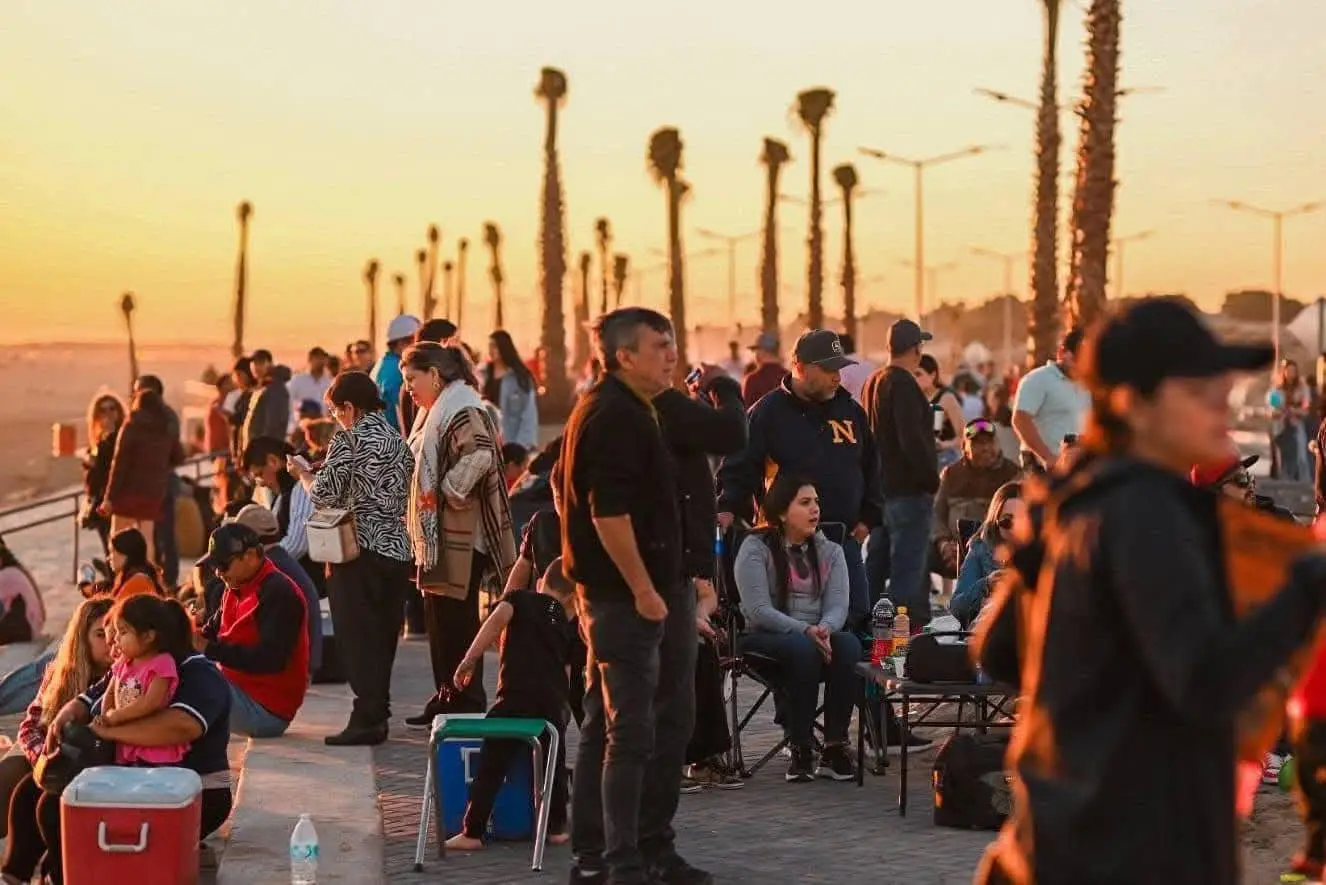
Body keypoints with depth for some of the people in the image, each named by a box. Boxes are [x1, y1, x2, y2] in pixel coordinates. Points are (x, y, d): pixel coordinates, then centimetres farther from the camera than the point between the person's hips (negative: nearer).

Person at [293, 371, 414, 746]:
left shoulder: (348, 441, -8)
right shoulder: (399, 441, 13)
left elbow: (324, 495, -10)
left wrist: (303, 474, 8)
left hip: (359, 550, -7)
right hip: (397, 551, 7)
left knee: (358, 637, -3)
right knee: (384, 637, 10)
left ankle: (367, 718, -6)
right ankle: (378, 714, 13)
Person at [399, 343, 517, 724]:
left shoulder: (461, 410, -14)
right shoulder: (435, 412, 18)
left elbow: (479, 455, -30)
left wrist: (447, 492, -21)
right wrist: (417, 520, 13)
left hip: (459, 535, -10)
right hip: (436, 534, 10)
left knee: (457, 619, -5)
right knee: (439, 619, 14)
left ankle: (467, 704, 1)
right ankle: (446, 698, 22)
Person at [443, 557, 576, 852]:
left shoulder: (520, 598, 12)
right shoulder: (565, 623, 23)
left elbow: (497, 619, -9)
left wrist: (470, 659, -10)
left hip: (516, 696, -3)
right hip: (554, 700, 3)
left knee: (491, 766, 0)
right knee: (553, 765, 19)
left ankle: (472, 832, 0)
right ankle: (556, 828, 24)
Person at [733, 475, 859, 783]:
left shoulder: (830, 552, 13)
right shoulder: (756, 548, -2)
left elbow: (837, 606, -1)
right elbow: (758, 609, -14)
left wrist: (824, 628, -25)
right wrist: (804, 631, -27)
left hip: (818, 636, 4)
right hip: (764, 639, -4)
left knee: (848, 644, -30)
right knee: (802, 649, -37)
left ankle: (835, 747, -27)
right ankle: (800, 750, -28)